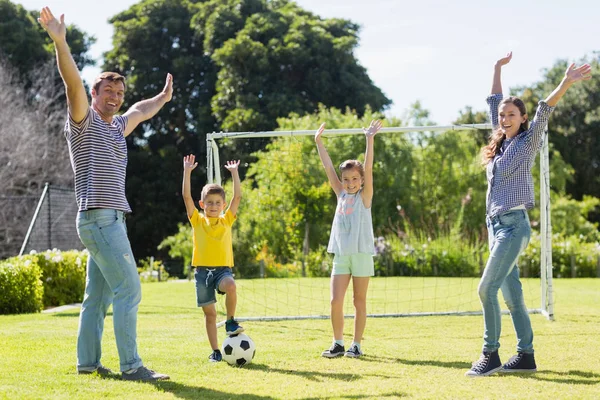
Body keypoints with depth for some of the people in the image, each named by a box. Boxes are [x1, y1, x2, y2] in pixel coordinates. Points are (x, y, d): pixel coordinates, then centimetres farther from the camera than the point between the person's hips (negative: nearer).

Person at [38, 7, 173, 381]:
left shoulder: (117, 126, 19)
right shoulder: (84, 121, -4)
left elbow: (140, 111, 40)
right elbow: (74, 83, -20)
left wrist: (162, 98, 55)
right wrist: (60, 41, -34)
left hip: (110, 220, 9)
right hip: (99, 219, -9)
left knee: (98, 295, 11)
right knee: (129, 290, -13)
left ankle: (88, 361, 16)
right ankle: (131, 365, -13)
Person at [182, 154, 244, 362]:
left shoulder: (226, 220, 8)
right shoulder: (197, 221, 6)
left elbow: (237, 197, 4)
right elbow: (186, 196, -2)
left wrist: (234, 172, 5)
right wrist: (187, 172, -6)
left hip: (223, 269, -1)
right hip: (202, 270, 1)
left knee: (230, 286, -34)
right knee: (209, 313, 2)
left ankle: (230, 322, -14)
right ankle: (215, 351, 10)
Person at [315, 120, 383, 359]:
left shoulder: (364, 196, 0)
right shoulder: (341, 195, 10)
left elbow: (368, 169, -11)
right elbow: (328, 167, 10)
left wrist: (370, 140, -17)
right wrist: (318, 142, 8)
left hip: (361, 254, -3)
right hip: (341, 255, 3)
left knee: (359, 301, 3)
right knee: (335, 301, -4)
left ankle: (356, 345, 11)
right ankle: (338, 343, 7)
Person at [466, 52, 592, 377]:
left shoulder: (528, 141, -3)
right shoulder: (500, 142, 13)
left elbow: (543, 111, -17)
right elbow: (494, 102, 22)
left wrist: (565, 84, -28)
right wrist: (498, 69, 25)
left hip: (513, 225, -7)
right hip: (495, 225, 7)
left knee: (487, 288, -13)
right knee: (510, 292, 7)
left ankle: (490, 355, -5)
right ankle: (525, 356, 11)